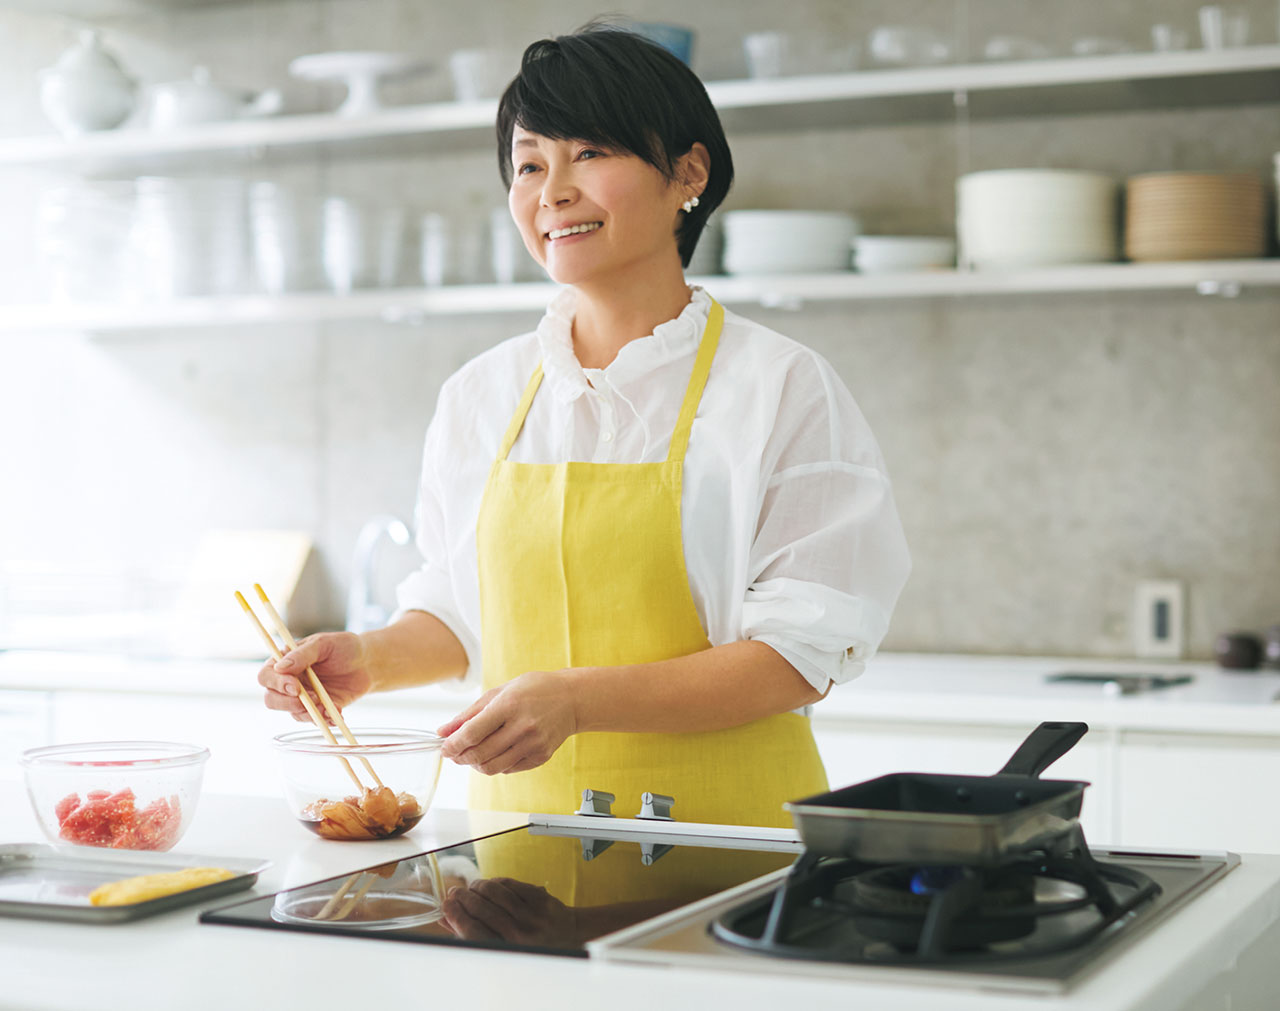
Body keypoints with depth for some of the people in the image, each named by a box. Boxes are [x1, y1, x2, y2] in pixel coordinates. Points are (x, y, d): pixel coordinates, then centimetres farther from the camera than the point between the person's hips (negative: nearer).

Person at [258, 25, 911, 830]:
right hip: (518, 818, 4)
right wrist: (373, 659, 0)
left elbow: (802, 650, -9)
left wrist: (577, 701, -18)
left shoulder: (783, 388, -4)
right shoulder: (482, 395, 10)